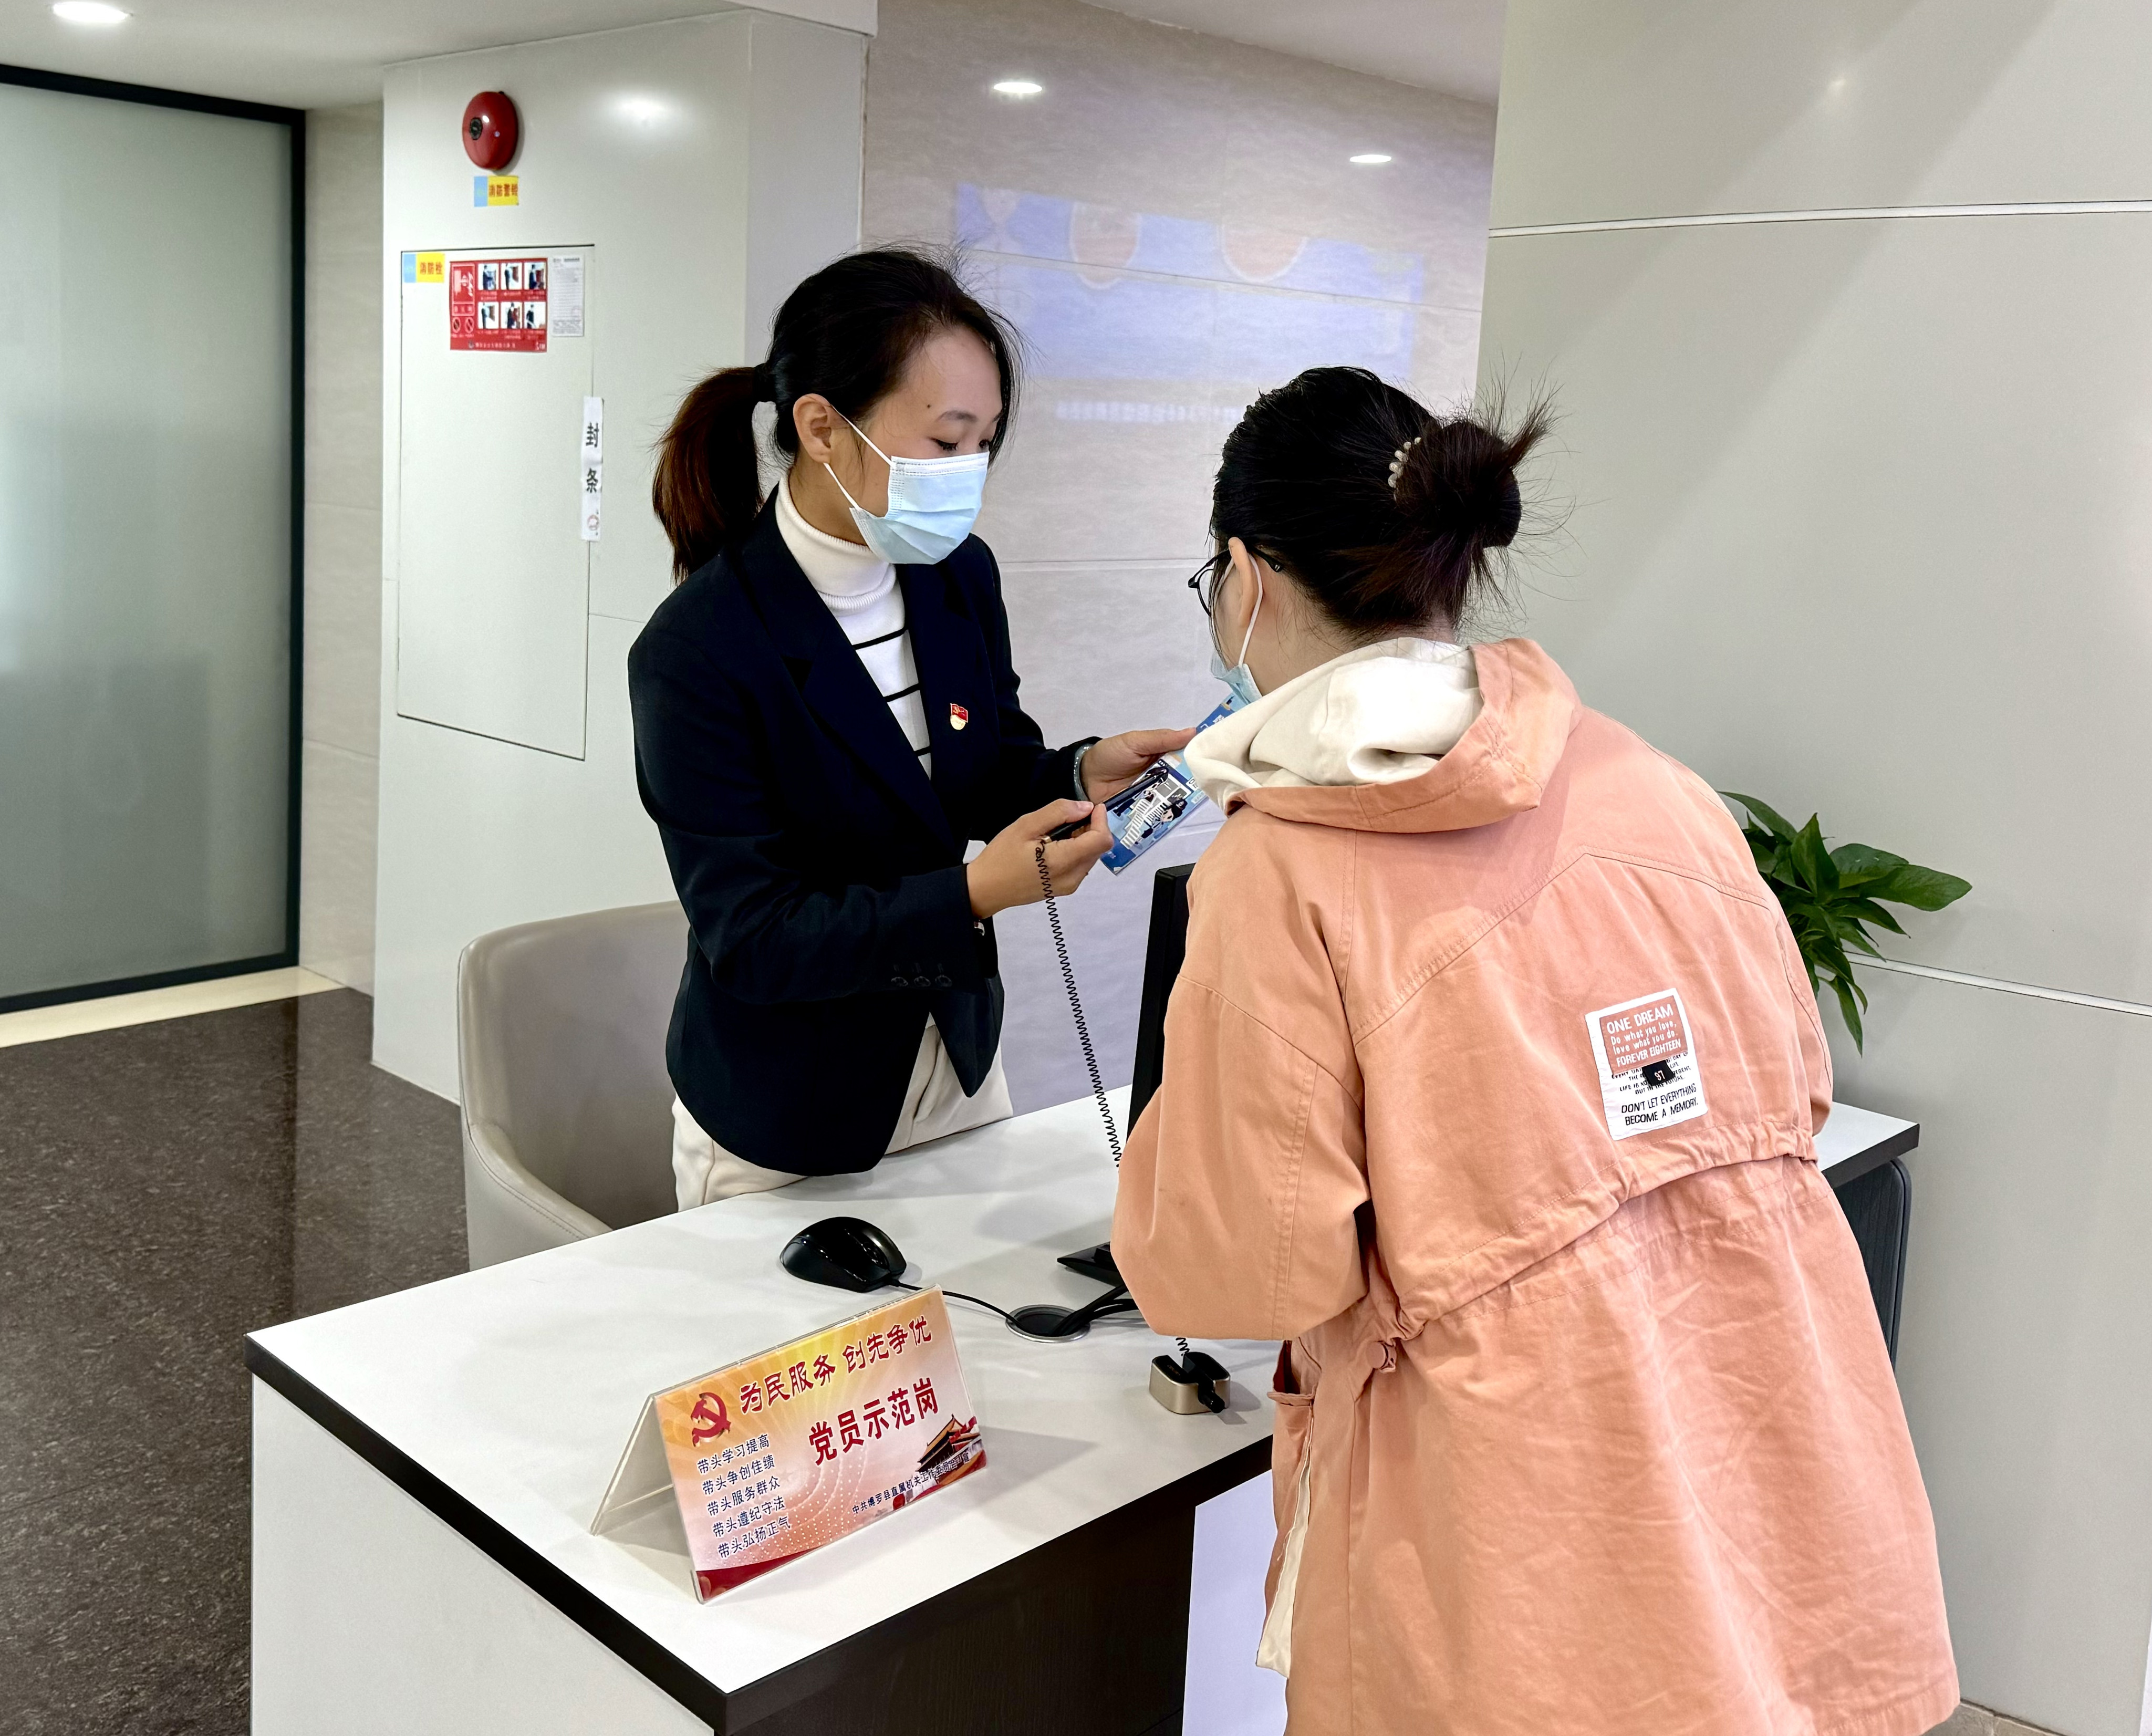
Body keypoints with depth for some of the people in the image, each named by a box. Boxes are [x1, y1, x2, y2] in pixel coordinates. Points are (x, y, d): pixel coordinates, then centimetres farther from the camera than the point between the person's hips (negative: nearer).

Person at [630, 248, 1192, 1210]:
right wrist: (970, 896, -35)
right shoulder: (696, 654, -24)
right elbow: (753, 939, -23)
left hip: (958, 1065, 6)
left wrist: (1079, 775, -15)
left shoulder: (960, 575, -7)